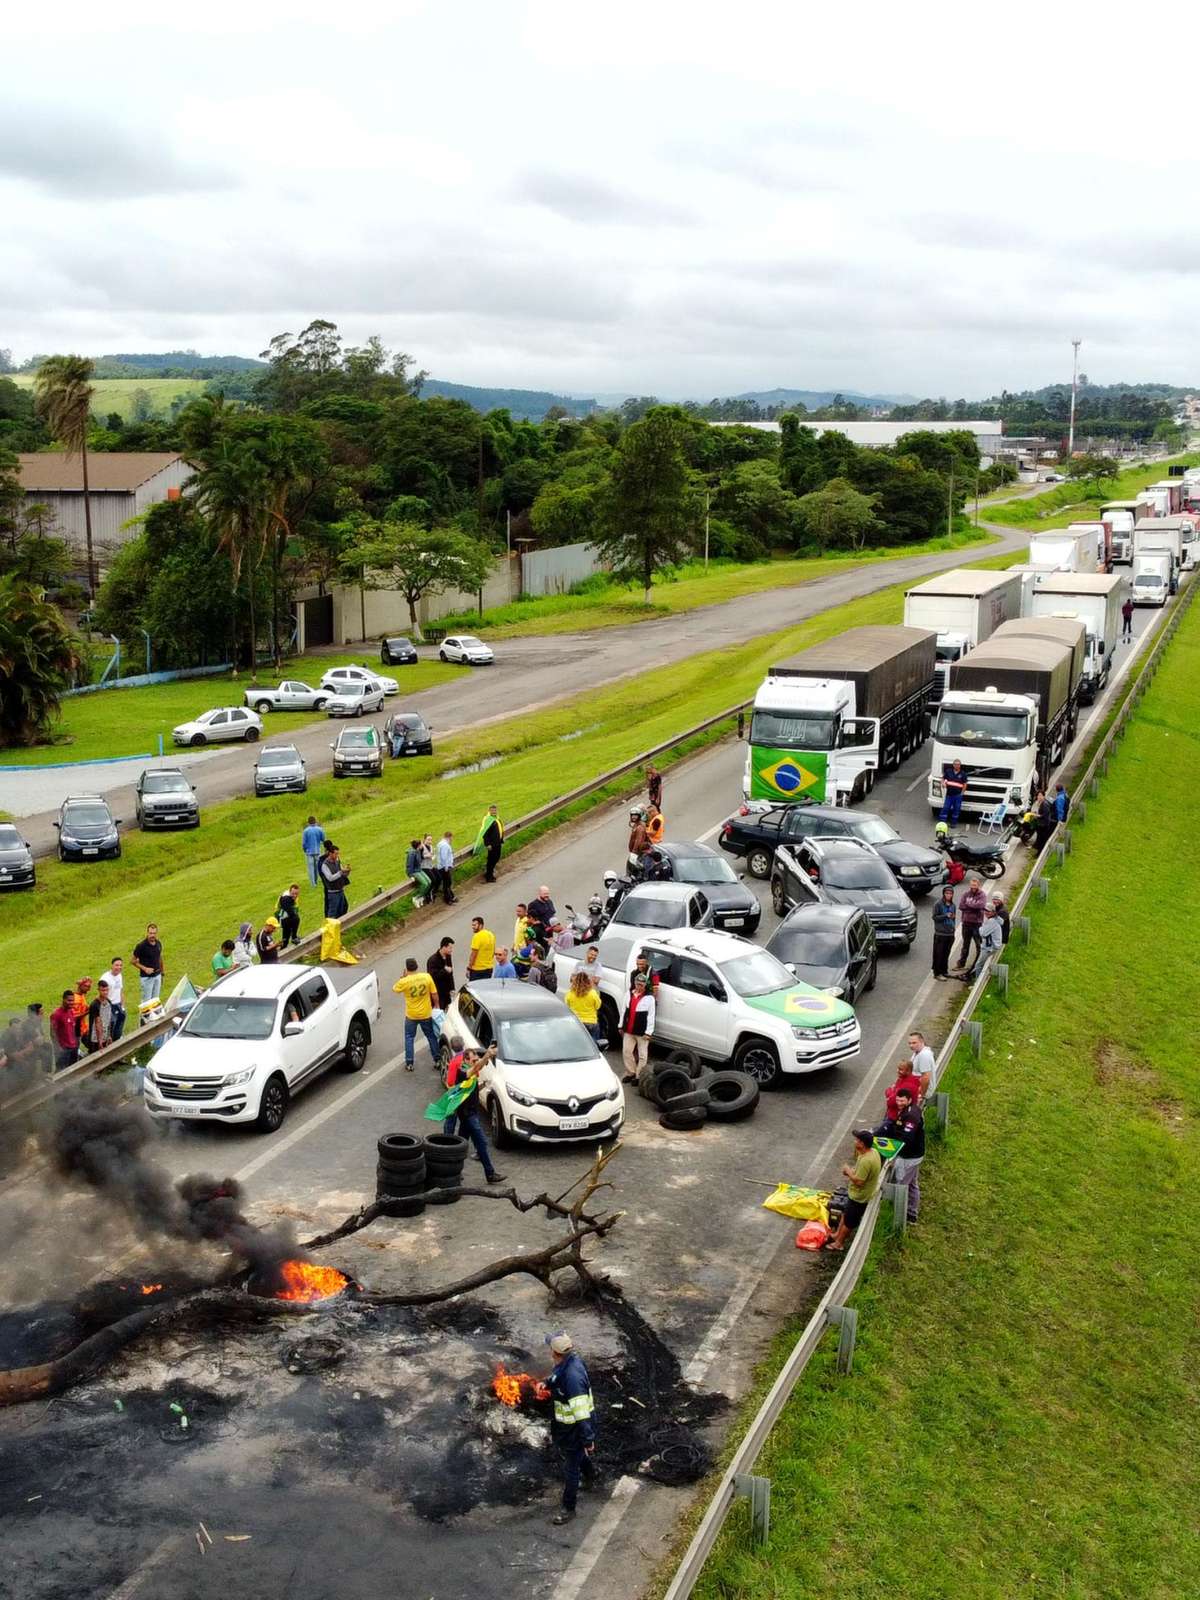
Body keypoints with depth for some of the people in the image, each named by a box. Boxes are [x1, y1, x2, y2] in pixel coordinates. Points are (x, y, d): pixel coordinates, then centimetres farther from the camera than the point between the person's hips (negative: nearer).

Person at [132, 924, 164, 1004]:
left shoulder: (158, 944, 1)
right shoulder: (141, 946, -16)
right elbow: (134, 961, -9)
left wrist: (162, 972, 17)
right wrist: (145, 968, -20)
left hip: (157, 976, 6)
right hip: (147, 977, -6)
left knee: (156, 1000, 13)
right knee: (146, 1000, 0)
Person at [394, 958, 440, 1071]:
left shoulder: (404, 981, -17)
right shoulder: (427, 977, -12)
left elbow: (394, 989, 4)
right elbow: (434, 994, -6)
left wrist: (403, 977, 6)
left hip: (411, 1015, -2)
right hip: (426, 1014, 2)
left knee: (409, 1038, 13)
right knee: (431, 1036, 17)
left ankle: (409, 1064, 12)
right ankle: (437, 1060, 21)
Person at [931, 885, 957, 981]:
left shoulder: (953, 905, 9)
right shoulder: (938, 904, -8)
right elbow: (935, 917, -8)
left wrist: (953, 928, 13)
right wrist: (946, 916, -19)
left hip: (950, 934, 5)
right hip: (940, 934, -5)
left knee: (946, 954, 11)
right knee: (939, 954, -2)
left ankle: (944, 971, 22)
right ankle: (937, 973, 4)